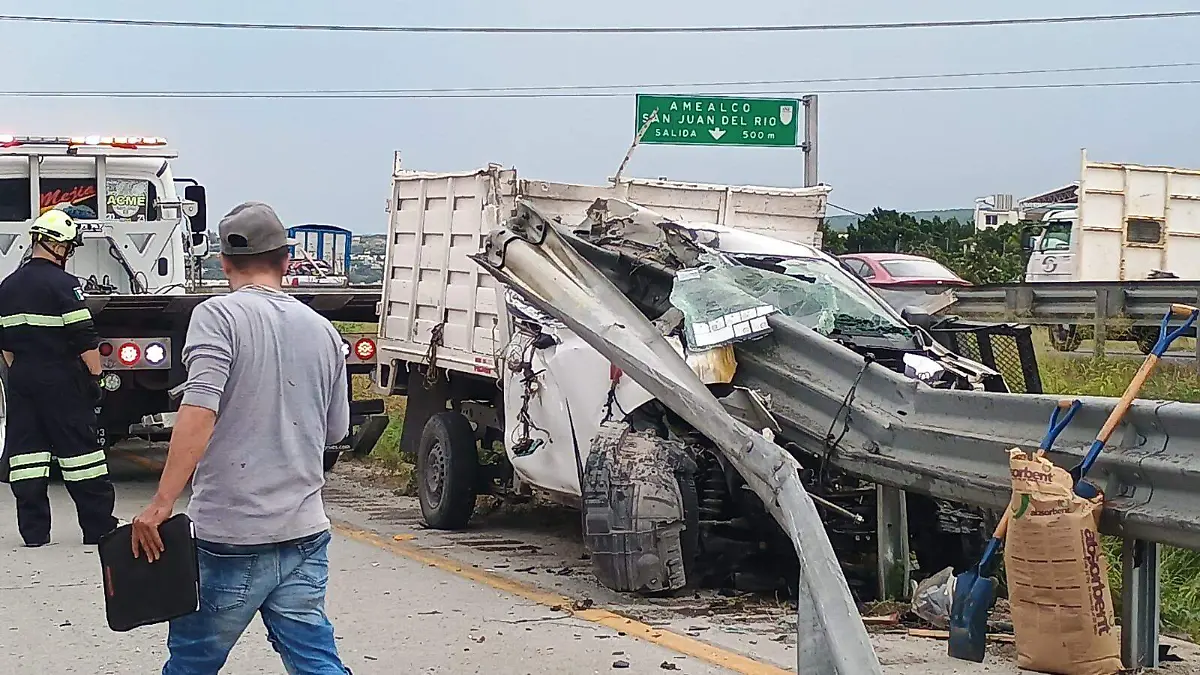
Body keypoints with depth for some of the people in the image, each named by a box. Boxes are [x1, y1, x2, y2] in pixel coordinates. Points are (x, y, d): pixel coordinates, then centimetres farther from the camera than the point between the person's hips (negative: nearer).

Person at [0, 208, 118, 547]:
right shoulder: (63, 284, -13)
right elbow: (85, 338, -16)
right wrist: (95, 375, -6)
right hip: (61, 384, -6)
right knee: (80, 449, 0)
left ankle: (34, 531, 7)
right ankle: (99, 527, 4)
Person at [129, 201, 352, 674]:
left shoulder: (218, 315, -7)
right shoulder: (322, 330, 10)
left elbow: (199, 413, -21)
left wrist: (162, 503, -22)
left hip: (231, 537, -5)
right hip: (305, 533, 5)